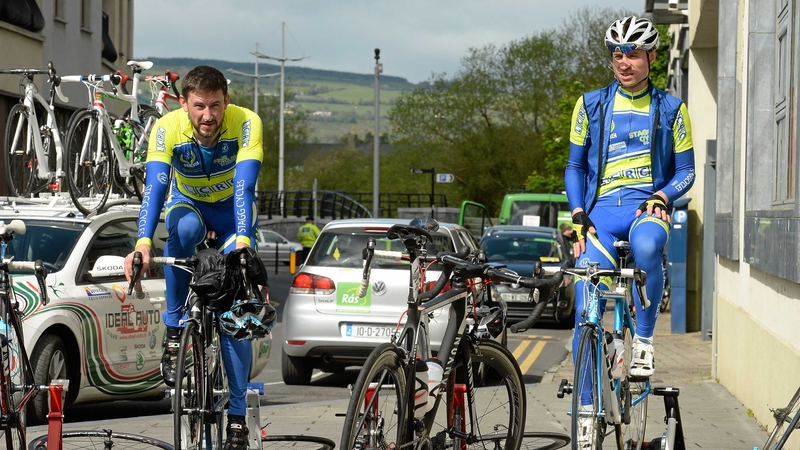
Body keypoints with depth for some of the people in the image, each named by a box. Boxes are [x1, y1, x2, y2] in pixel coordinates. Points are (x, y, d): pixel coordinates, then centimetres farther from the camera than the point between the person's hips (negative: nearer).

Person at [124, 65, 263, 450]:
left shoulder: (246, 123, -31)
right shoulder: (168, 128, -28)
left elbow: (244, 186, -40)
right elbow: (154, 186, -39)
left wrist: (242, 241, -56)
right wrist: (143, 243, -55)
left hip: (232, 209, 0)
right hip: (188, 204, 0)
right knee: (183, 227, -38)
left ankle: (237, 415, -2)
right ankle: (174, 329, -22)